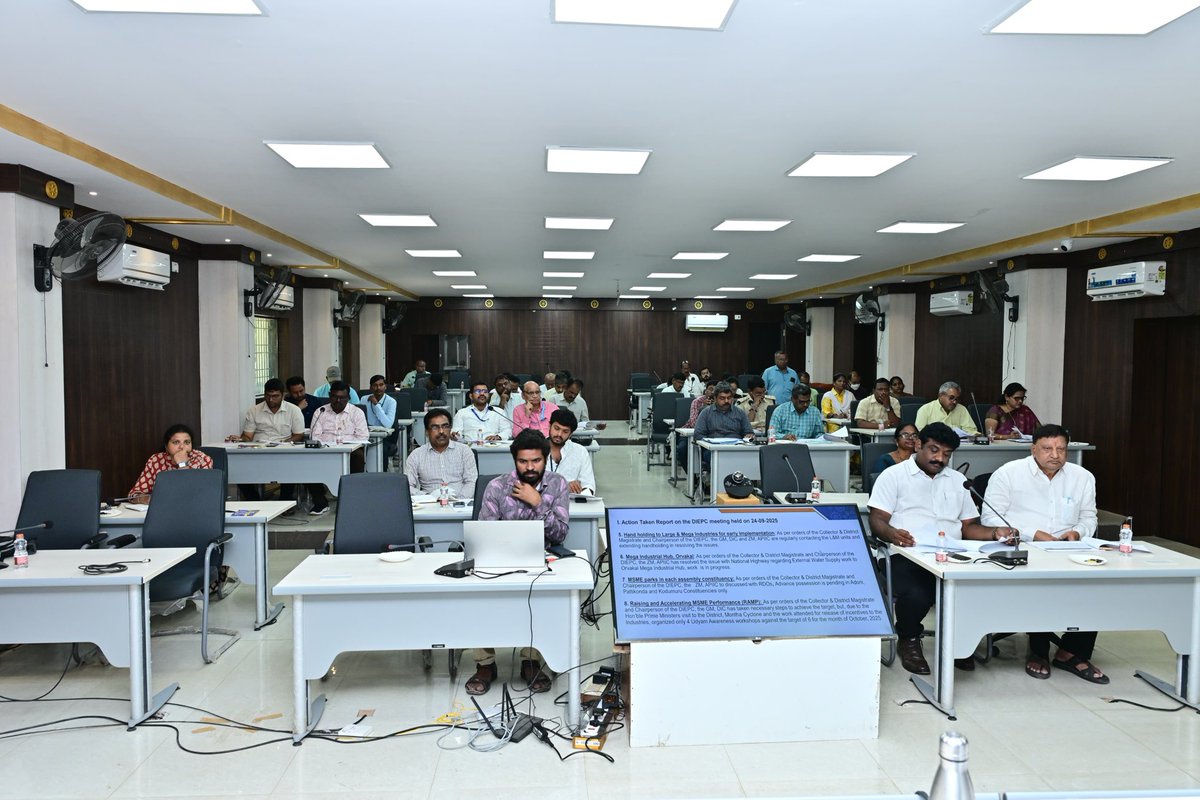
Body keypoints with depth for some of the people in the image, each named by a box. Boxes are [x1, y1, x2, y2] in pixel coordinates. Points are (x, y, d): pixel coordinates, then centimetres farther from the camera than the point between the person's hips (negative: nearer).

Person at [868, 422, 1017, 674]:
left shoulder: (958, 480, 23)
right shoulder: (894, 475, 6)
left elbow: (969, 526, 20)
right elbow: (877, 519, -3)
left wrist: (995, 533, 0)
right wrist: (892, 535, -25)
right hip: (907, 556, -4)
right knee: (917, 596, -33)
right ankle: (908, 641, 3)